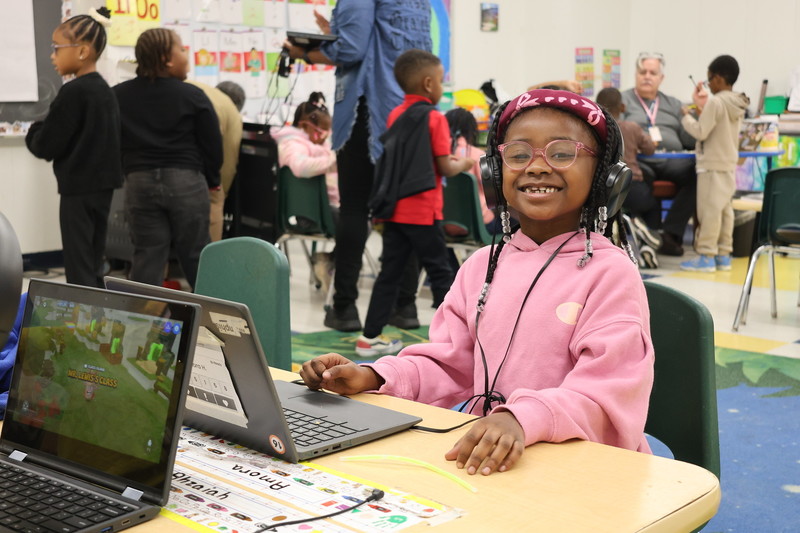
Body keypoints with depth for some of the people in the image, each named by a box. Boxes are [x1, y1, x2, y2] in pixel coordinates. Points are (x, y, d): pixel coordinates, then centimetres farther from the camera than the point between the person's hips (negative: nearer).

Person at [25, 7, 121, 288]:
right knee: (93, 266, 14)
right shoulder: (106, 91, 10)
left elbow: (45, 147, -16)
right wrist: (46, 130, 16)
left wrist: (34, 132, 5)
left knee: (78, 268, -5)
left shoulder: (73, 92, -16)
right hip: (103, 184, 9)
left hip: (79, 189, -9)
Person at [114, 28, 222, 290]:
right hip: (186, 181, -2)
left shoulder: (118, 96, 3)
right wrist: (212, 181, 13)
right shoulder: (193, 96, -6)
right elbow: (212, 144, -3)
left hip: (139, 182, 3)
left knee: (146, 257, 5)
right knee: (195, 257, 7)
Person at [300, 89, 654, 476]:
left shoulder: (610, 273, -7)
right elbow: (447, 366, 17)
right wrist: (372, 377, -1)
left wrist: (521, 419, -35)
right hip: (482, 462, 5)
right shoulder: (481, 266, 13)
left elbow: (604, 394, -17)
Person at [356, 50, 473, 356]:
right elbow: (445, 168, -12)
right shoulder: (435, 118, -10)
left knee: (390, 273, 10)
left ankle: (370, 337, 12)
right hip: (423, 211, -6)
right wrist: (463, 165, 9)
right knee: (440, 272, 4)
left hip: (394, 210, 6)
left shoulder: (395, 115, 9)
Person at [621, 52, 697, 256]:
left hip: (672, 162, 3)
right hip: (638, 161, -3)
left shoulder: (674, 105, 26)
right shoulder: (622, 100, 16)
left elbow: (689, 139, 13)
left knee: (698, 174, -29)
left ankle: (671, 232, -23)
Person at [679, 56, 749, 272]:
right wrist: (702, 111, 17)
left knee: (709, 209, -5)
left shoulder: (715, 102, -16)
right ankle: (723, 255, 15)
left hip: (712, 165, -8)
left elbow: (701, 132, -15)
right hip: (729, 163, 8)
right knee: (724, 209, 11)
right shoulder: (737, 104, 9)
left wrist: (687, 116, -1)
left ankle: (706, 256, -2)